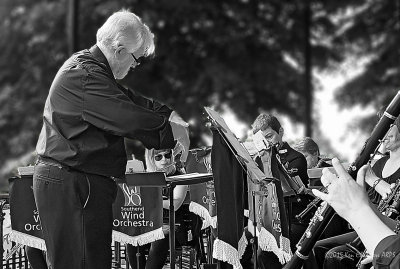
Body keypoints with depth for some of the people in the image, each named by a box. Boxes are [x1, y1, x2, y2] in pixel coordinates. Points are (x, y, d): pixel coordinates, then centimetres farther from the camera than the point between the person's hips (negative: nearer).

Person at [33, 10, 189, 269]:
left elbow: (129, 99, 21)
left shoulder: (90, 67, 15)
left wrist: (169, 114, 8)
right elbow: (131, 119, -24)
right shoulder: (85, 76, -20)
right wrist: (172, 134, -11)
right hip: (69, 186, -11)